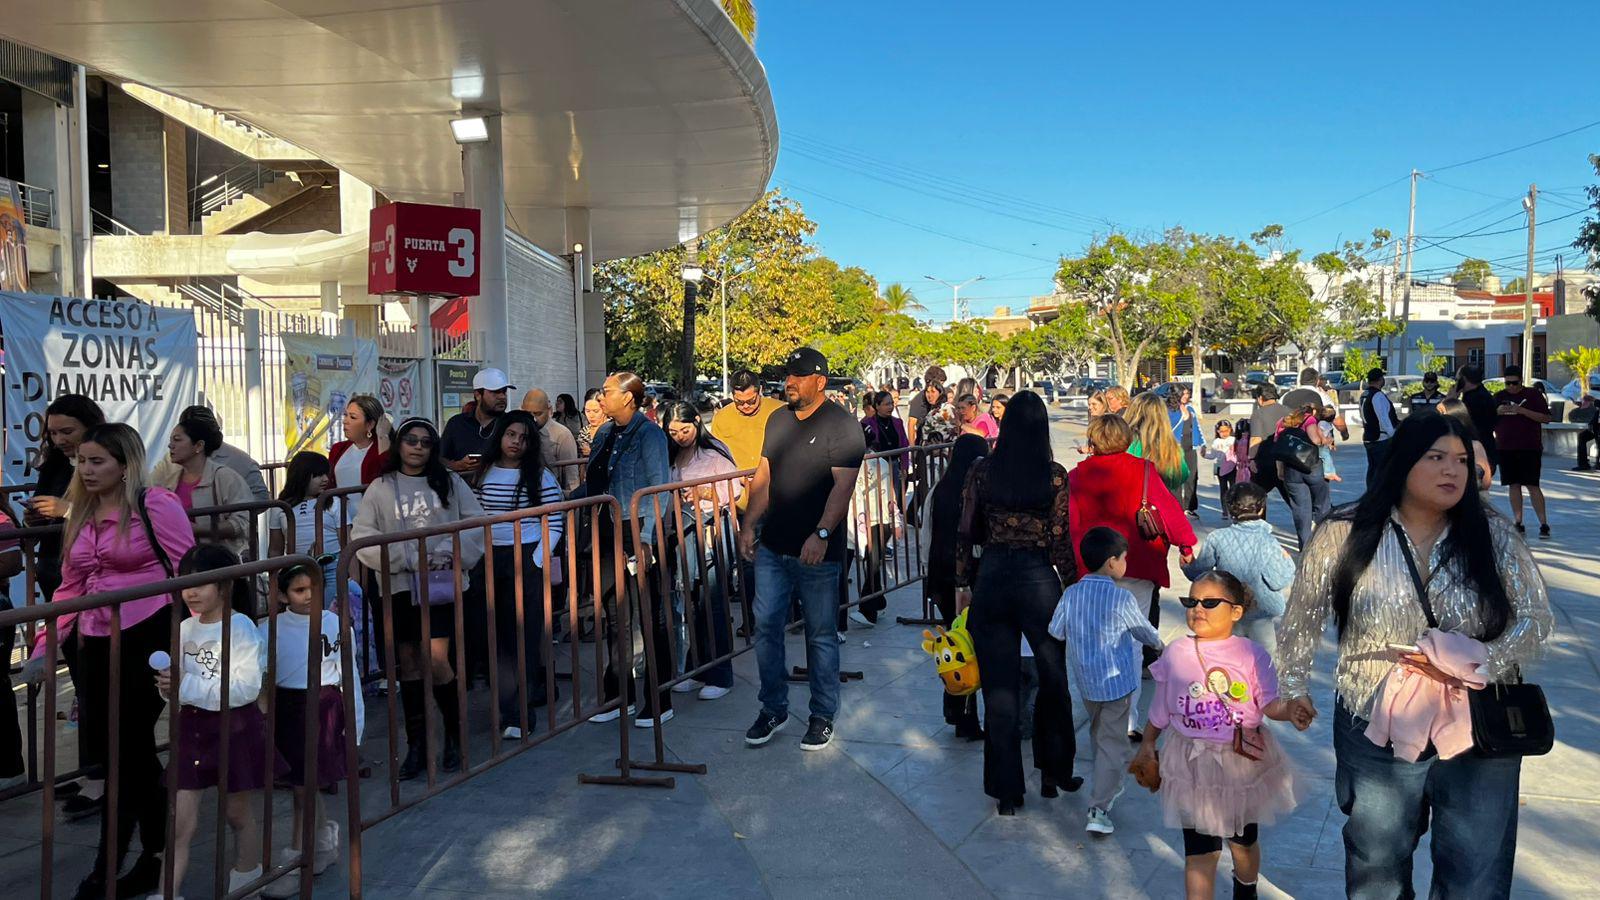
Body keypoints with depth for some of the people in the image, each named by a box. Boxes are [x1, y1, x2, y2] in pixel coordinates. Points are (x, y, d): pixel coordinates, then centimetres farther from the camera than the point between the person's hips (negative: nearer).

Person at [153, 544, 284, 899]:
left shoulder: (241, 628, -15)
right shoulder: (185, 629, 3)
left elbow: (248, 687, -22)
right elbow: (182, 688, 12)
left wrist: (188, 687, -24)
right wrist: (170, 687, -11)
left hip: (234, 727, -4)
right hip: (193, 727, 4)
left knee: (239, 812, 14)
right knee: (180, 818, 0)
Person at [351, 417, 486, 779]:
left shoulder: (450, 483, 7)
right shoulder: (381, 488, 5)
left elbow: (477, 522, 5)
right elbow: (362, 537, -3)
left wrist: (451, 552, -10)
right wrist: (407, 558, -12)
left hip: (440, 585, -1)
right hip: (397, 586, 1)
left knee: (435, 661, -10)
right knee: (408, 665, 6)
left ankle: (455, 735, 11)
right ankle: (416, 746, 17)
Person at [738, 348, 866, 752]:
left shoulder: (841, 426, -9)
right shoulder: (778, 420, 11)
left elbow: (842, 486, -16)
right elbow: (764, 477, 15)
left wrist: (822, 534, -26)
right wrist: (749, 525, 7)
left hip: (818, 551, -6)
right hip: (773, 547, 6)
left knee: (821, 634, 5)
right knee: (766, 627, 7)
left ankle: (823, 716, 18)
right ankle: (773, 709, 21)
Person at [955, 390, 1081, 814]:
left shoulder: (981, 471, -2)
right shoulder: (1054, 475, -7)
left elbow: (966, 534, 0)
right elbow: (1060, 541, -6)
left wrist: (963, 584, 11)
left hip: (991, 580, 1)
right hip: (1039, 581, -1)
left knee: (999, 688, 8)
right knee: (1053, 682, 17)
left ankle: (1007, 790, 14)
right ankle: (1054, 773, 29)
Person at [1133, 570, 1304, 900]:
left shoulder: (1251, 654, -11)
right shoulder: (1176, 653, -4)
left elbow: (1269, 704, -15)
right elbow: (1161, 707, 8)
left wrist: (1290, 709, -36)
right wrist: (1148, 742, 15)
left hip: (1242, 760, 0)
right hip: (1193, 764, 0)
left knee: (1244, 842, 22)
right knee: (1199, 850, -3)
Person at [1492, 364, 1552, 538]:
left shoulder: (1533, 395, 1)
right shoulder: (1499, 397, 11)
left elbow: (1546, 418, -5)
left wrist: (1523, 411, -17)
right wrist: (1497, 411, -7)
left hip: (1530, 448, -4)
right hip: (1505, 448, 4)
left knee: (1532, 485, -8)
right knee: (1514, 485, 6)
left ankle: (1543, 523, -4)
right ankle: (1517, 522, 12)